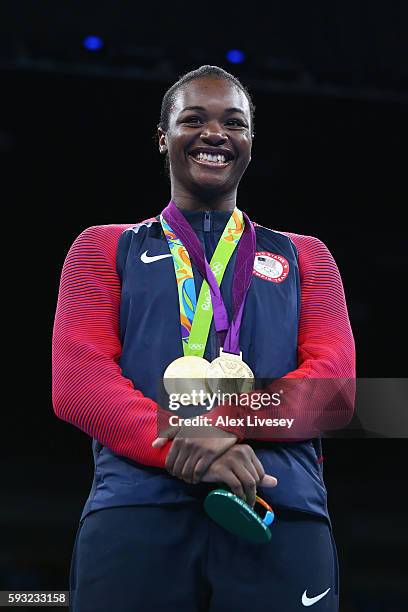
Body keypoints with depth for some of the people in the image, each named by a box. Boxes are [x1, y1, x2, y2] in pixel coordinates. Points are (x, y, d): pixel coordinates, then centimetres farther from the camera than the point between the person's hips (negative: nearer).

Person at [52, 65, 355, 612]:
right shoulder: (104, 249, 18)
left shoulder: (304, 257, 22)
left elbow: (335, 383, 5)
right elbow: (77, 381, 3)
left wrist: (224, 420, -14)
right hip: (135, 513, -1)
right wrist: (178, 448, -16)